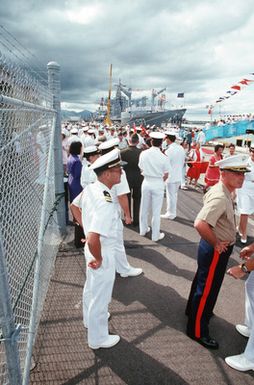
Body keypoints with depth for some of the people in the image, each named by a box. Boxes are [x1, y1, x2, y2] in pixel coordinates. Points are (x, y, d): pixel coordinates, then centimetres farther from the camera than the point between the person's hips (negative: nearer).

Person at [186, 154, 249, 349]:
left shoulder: (222, 191, 1)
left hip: (217, 248, 10)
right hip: (215, 251, -10)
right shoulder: (220, 198, -31)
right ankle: (197, 330, 27)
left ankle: (194, 310, 51)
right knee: (208, 289, 6)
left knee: (203, 281, 27)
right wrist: (216, 244, -24)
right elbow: (200, 224, -44)